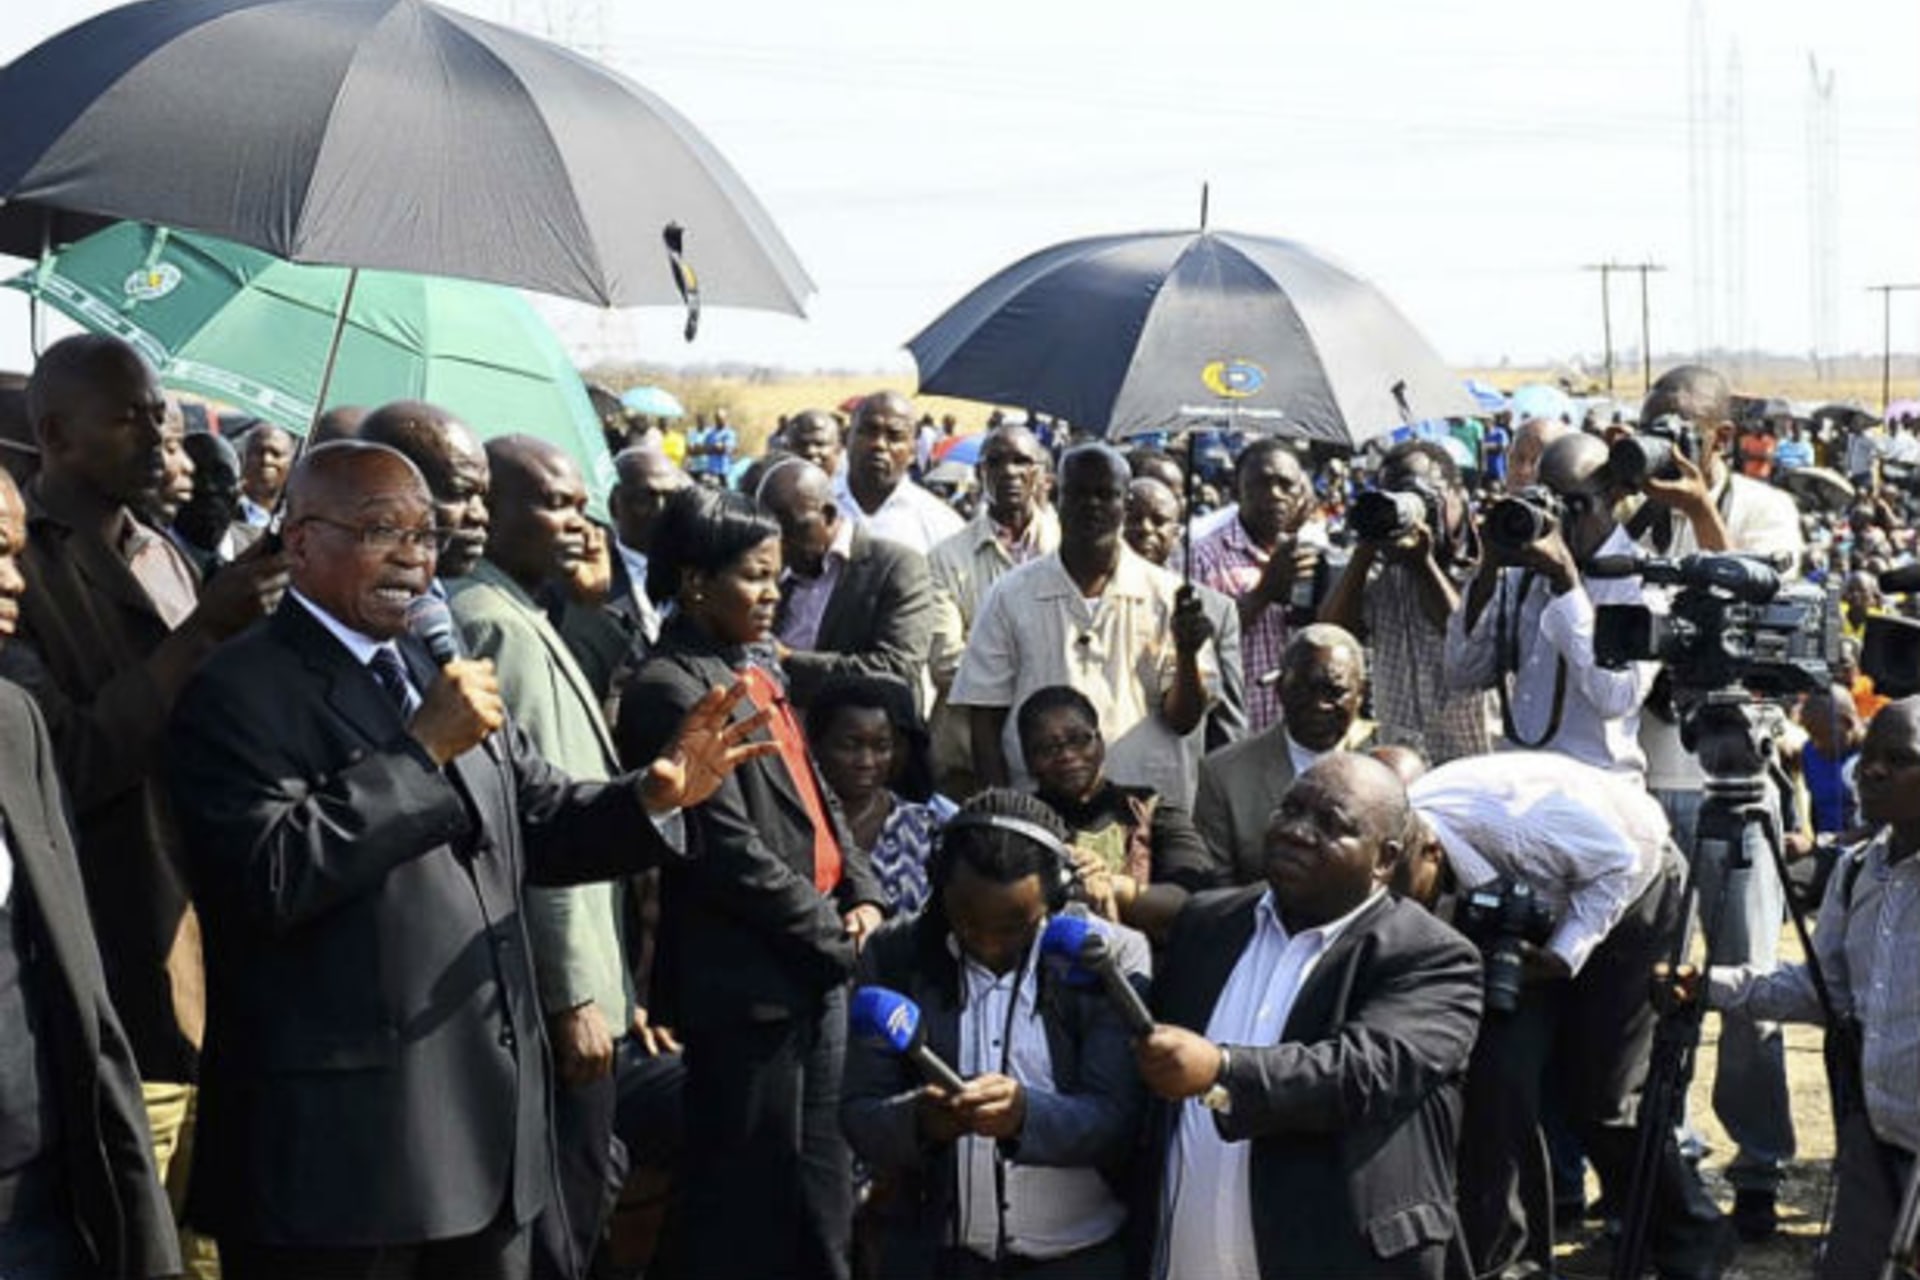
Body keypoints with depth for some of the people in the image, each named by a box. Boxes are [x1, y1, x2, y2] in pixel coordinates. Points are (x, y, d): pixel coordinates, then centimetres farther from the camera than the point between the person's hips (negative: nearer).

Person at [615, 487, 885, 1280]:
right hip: (747, 977, -8)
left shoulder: (759, 670, 12)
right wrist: (833, 935, -12)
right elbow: (728, 850, -19)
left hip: (817, 963, 9)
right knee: (747, 1187, 1)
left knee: (821, 1177, 16)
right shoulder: (672, 689, -14)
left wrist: (862, 896, 2)